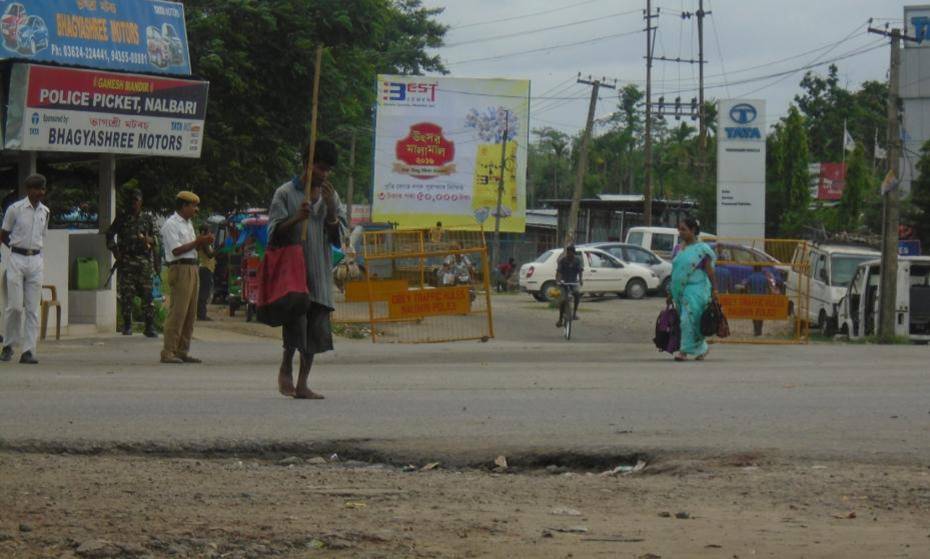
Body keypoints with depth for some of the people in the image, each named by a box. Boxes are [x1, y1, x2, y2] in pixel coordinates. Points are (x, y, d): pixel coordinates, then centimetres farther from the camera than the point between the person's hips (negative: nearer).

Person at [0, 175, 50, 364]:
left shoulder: (45, 211, 9)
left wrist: (32, 248, 9)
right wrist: (20, 248, 5)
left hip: (36, 260, 4)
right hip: (17, 259, -4)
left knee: (33, 308, -1)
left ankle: (28, 351, -1)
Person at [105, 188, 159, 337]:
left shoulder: (147, 219, 14)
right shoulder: (122, 218, 9)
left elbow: (155, 239, 18)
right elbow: (110, 235, 8)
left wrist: (149, 240, -5)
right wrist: (115, 250, -4)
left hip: (145, 260, 1)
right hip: (127, 261, -1)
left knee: (147, 294, -4)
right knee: (126, 294, -3)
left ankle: (150, 326, -2)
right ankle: (127, 326, 5)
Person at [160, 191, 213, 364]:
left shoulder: (188, 224, 21)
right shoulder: (171, 225, -8)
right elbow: (176, 250, -16)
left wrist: (203, 242, 6)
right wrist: (197, 242, -12)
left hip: (192, 268, 9)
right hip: (180, 269, -9)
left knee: (190, 312, 8)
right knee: (177, 312, -12)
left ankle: (182, 351, 11)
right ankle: (168, 352, -11)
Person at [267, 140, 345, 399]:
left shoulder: (331, 196, 13)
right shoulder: (285, 193, 1)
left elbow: (338, 237, 7)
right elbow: (274, 232, -4)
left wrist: (330, 207, -7)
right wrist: (297, 218, -20)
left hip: (320, 273, 4)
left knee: (317, 329, 1)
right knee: (296, 321, -15)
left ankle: (302, 383, 6)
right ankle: (286, 369, 9)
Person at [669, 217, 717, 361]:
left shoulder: (701, 249, -5)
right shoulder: (679, 249, 13)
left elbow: (709, 271, -5)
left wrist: (714, 290, -8)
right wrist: (671, 292, 18)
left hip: (695, 289, -6)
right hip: (679, 289, 6)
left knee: (688, 319, -14)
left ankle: (685, 350, -13)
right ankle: (702, 348, 22)